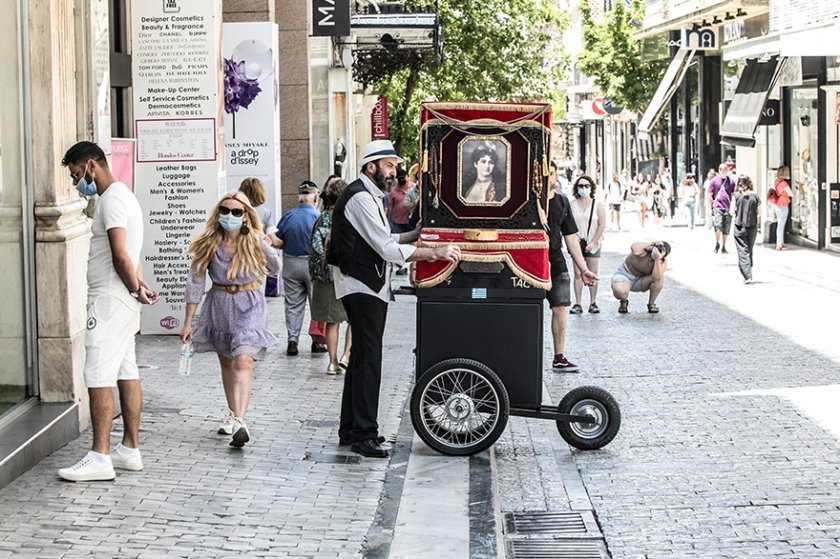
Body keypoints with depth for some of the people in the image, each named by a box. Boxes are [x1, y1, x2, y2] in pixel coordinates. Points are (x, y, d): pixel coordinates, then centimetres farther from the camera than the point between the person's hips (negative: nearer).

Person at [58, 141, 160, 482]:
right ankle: (129, 450, 15)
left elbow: (120, 256, -20)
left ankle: (99, 458, -11)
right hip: (121, 302, 10)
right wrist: (140, 286, 3)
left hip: (110, 301, -10)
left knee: (98, 379, -10)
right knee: (126, 375, 11)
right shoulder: (122, 195, 19)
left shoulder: (111, 200, -15)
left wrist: (136, 290, -7)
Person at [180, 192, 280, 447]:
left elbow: (275, 270, -11)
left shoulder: (255, 241, -7)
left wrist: (267, 247, -28)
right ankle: (233, 414, 33)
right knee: (226, 361, 16)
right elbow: (195, 282, -2)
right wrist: (188, 321, -3)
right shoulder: (208, 244, -5)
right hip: (219, 304, 3)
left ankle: (240, 422, -30)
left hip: (249, 305, -3)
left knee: (243, 360, -19)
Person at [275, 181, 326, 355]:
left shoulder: (287, 216, -4)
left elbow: (278, 241, -2)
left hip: (290, 264, 2)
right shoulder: (318, 217, -12)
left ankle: (292, 341, 7)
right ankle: (317, 340, 13)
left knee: (293, 304, 11)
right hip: (312, 263, -2)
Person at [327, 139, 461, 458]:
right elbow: (387, 249, -22)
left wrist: (415, 235, 9)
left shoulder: (370, 196, 18)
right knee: (368, 359, -11)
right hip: (362, 288, -11)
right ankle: (363, 435, -9)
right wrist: (435, 253, -24)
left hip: (371, 288, 11)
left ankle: (350, 429, 21)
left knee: (361, 358, 14)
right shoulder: (360, 198, -16)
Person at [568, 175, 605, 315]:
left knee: (593, 274, 2)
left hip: (593, 244, 0)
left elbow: (602, 225, -2)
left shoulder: (597, 205, 1)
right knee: (578, 274, -3)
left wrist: (593, 242, -9)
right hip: (577, 244, 0)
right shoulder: (571, 205, 3)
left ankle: (593, 303, 7)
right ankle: (577, 304, -2)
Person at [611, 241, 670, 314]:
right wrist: (651, 243, -32)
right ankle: (623, 302, 2)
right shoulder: (646, 249, -19)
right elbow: (634, 249, -45)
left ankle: (651, 304, -2)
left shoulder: (661, 262, -10)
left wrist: (657, 259, -34)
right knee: (619, 291, -38)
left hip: (640, 282, 4)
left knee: (661, 278, -23)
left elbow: (656, 277, -29)